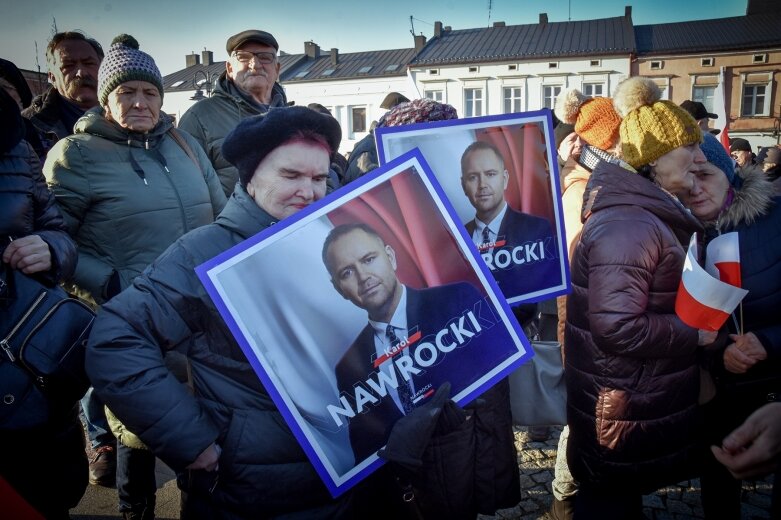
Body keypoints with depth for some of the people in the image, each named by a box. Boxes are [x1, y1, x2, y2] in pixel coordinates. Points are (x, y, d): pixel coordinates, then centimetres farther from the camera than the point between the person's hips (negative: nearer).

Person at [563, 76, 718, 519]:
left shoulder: (654, 214, 9)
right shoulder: (629, 225, -25)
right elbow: (618, 327, -30)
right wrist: (695, 334, -19)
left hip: (642, 400, 10)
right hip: (624, 412, -10)